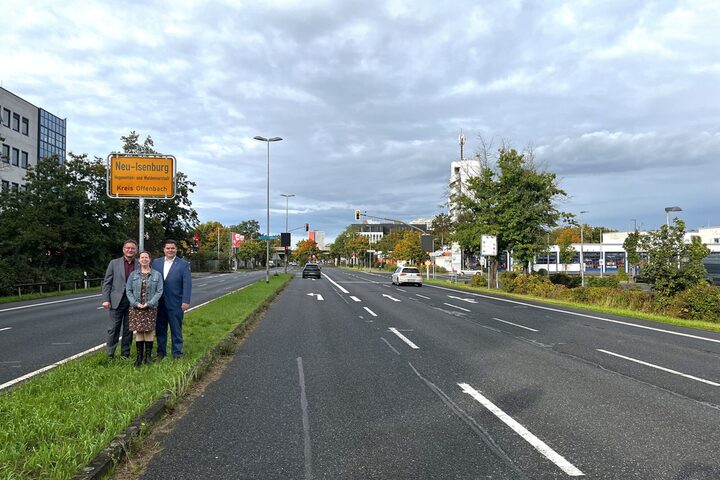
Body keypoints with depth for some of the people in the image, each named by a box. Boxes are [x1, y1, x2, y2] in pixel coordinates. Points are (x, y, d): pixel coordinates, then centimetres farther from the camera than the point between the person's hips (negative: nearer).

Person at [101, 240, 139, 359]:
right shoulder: (114, 263, 4)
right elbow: (107, 282, 4)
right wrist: (105, 299, -4)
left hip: (133, 302, 1)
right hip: (117, 301, -1)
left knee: (128, 330, 8)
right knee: (113, 329, 2)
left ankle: (125, 354, 18)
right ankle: (110, 354, 12)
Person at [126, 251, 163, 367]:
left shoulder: (157, 274, 3)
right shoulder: (133, 274, 6)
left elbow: (159, 291, -2)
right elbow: (128, 290, 3)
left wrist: (149, 303, -13)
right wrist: (136, 303, -11)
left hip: (150, 308, -1)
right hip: (136, 308, 1)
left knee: (149, 332, 1)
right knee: (138, 332, 3)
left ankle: (148, 356, 10)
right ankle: (139, 356, 11)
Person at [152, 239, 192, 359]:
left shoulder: (183, 264, -3)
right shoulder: (156, 262, 7)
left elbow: (187, 284, -7)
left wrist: (186, 301, -14)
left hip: (175, 303, -3)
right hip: (159, 303, 3)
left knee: (176, 329, 5)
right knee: (160, 328, 12)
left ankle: (177, 353, 15)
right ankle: (161, 352, 25)